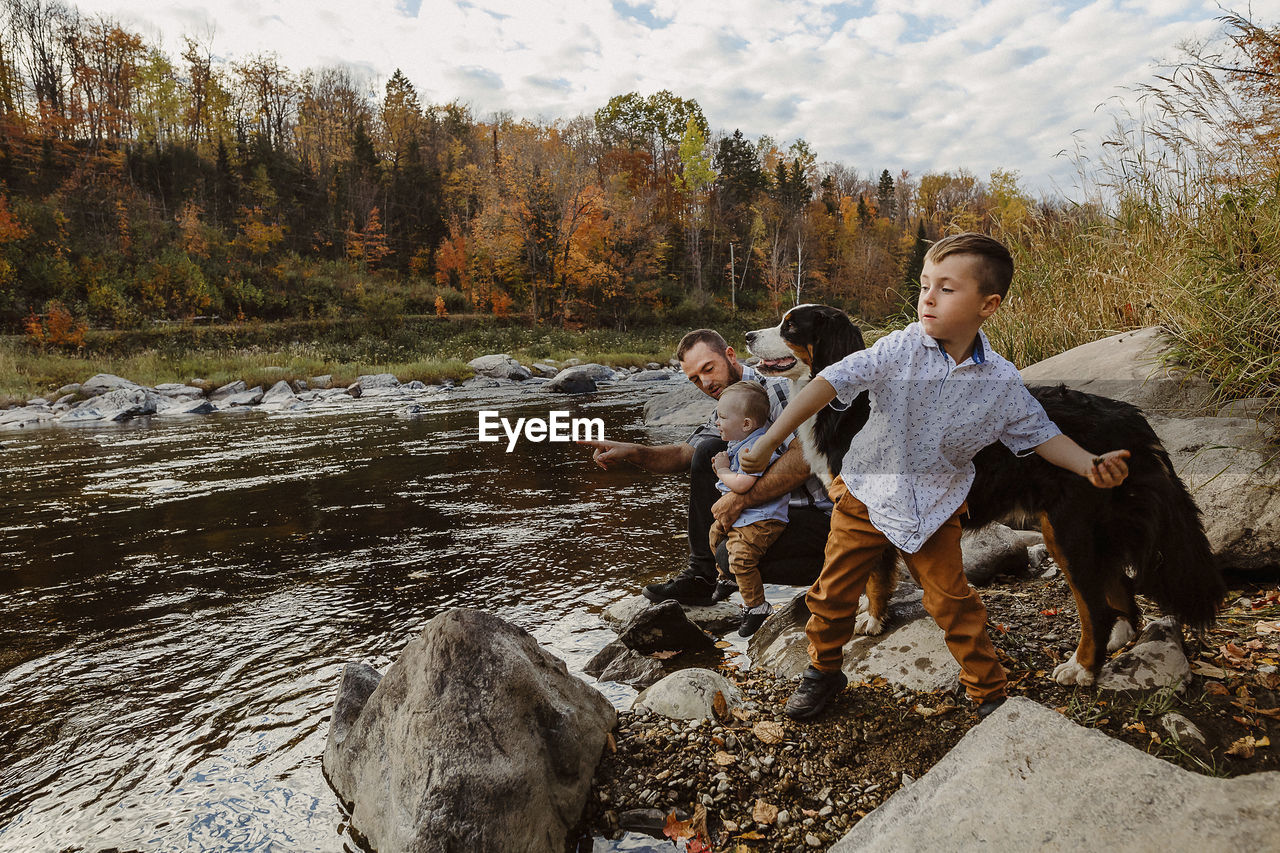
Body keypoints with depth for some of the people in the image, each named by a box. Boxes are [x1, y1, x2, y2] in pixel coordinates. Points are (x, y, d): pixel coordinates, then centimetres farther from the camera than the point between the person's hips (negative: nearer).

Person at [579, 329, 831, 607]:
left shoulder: (777, 390, -15)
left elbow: (803, 459, -29)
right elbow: (683, 453, 9)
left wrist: (740, 499, -29)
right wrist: (631, 452, -9)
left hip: (820, 515, -8)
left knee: (734, 556, -29)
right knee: (709, 452, -2)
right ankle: (701, 573, 0)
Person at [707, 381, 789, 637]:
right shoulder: (739, 443, 7)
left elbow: (742, 484, -35)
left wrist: (723, 471, -16)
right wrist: (721, 468, 0)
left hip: (761, 519, -11)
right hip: (738, 513, 11)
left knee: (741, 556, -23)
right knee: (716, 533, 24)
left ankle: (756, 606, -6)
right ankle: (728, 578, 45)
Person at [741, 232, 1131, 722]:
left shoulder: (1002, 383, -10)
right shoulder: (901, 349, -18)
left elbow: (1039, 433, 3)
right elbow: (832, 382, -25)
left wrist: (1092, 466, -14)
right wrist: (768, 443, -32)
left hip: (935, 507, 1)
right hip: (866, 494, 0)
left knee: (954, 603, 9)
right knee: (833, 591, 8)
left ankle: (988, 691, 32)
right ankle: (824, 671, 32)